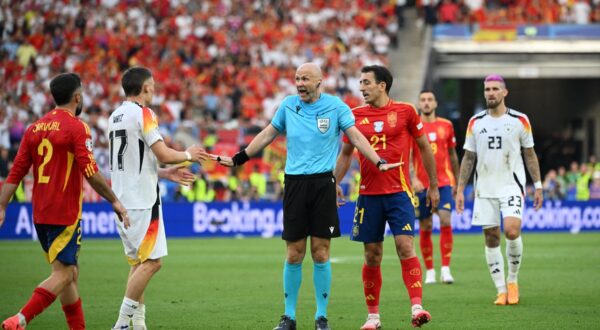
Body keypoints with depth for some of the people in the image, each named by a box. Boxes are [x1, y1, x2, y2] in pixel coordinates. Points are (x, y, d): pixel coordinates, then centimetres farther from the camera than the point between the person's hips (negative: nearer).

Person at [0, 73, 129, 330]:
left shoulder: (35, 128, 9)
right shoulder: (76, 128, -10)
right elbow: (90, 173, -16)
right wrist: (115, 201, -7)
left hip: (40, 213, 7)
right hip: (65, 213, -7)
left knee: (70, 273, 16)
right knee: (63, 274, -6)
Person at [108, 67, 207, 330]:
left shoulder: (115, 117, 15)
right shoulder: (142, 114, -11)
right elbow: (164, 155, -16)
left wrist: (166, 174, 25)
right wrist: (188, 155, 4)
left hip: (122, 199, 9)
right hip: (142, 200, -9)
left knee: (138, 263, 13)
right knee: (151, 262, -7)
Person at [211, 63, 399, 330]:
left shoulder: (335, 106, 0)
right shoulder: (288, 105, 8)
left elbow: (356, 137, 0)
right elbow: (267, 135, 18)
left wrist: (378, 162, -12)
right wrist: (238, 159, 21)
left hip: (323, 184, -2)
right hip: (294, 184, 2)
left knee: (320, 253, -2)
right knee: (294, 253, 1)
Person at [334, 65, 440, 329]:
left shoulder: (405, 111, 0)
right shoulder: (356, 116, 7)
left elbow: (425, 148, 7)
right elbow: (346, 153, 17)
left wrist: (433, 186, 8)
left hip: (398, 191, -3)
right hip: (368, 194, 3)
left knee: (405, 246, -15)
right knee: (372, 255, 4)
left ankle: (417, 306, -19)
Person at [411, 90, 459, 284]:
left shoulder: (446, 126, 8)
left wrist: (456, 182, 18)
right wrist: (413, 178, -22)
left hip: (444, 182, 1)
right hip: (421, 184, -1)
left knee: (445, 221, -14)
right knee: (425, 228, 3)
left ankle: (445, 269, -12)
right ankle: (429, 271, 13)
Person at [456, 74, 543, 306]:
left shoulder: (520, 120, 2)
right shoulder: (475, 122, 7)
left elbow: (530, 155, 8)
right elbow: (468, 158, 10)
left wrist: (538, 185, 3)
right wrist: (460, 189, 5)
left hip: (512, 185, -3)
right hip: (485, 189, 3)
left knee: (512, 231, -20)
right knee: (491, 238, 0)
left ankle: (512, 280, 2)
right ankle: (501, 291, 8)